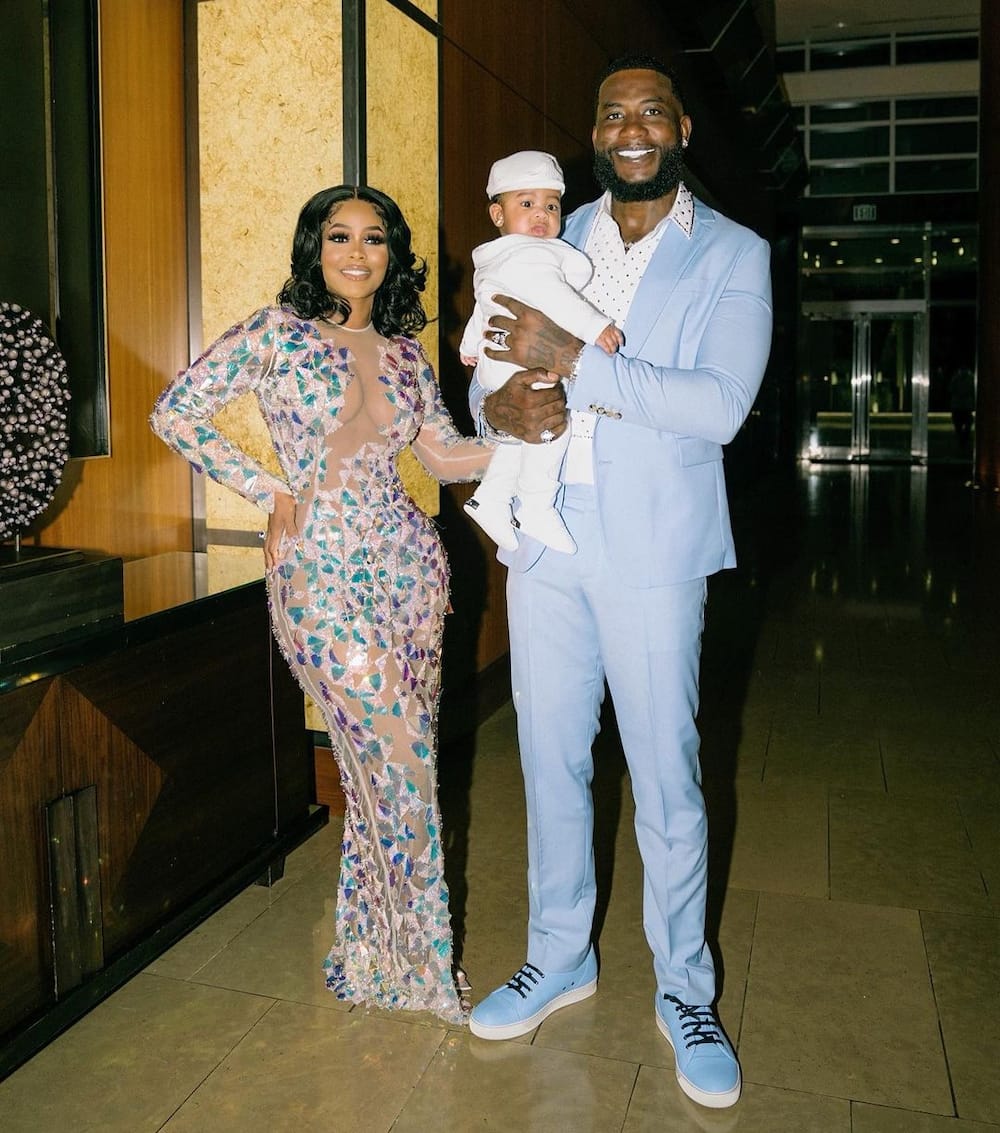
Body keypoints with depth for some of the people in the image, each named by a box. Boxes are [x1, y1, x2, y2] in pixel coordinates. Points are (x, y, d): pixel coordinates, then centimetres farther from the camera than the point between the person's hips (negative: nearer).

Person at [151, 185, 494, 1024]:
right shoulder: (279, 332, -2)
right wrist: (270, 491, -4)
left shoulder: (403, 351, 11)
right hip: (322, 573, -4)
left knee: (386, 767, 10)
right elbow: (176, 412, -1)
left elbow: (447, 454, 10)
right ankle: (419, 962, 19)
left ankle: (374, 951, 31)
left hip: (408, 563, 5)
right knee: (402, 762, -4)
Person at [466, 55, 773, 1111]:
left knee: (666, 779, 4)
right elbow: (487, 366, 13)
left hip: (651, 549, -4)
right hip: (542, 538, 4)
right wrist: (501, 404, -11)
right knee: (549, 762, 13)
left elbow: (719, 405, -14)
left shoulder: (732, 255, 0)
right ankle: (559, 958, 32)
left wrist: (573, 359, -20)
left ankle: (684, 991, 25)